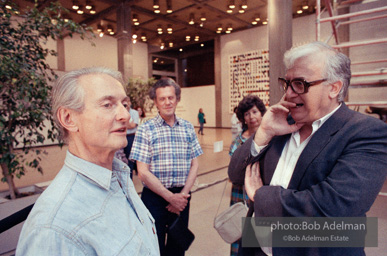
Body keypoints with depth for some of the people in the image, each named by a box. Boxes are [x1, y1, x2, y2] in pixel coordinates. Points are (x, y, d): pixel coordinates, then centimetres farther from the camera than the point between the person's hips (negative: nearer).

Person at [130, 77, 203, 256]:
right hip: (154, 197, -3)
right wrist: (170, 197, -13)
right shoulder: (146, 130, -7)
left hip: (181, 197, 3)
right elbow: (143, 172, -10)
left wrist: (183, 195, -7)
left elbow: (194, 165, 5)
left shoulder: (188, 128, 4)